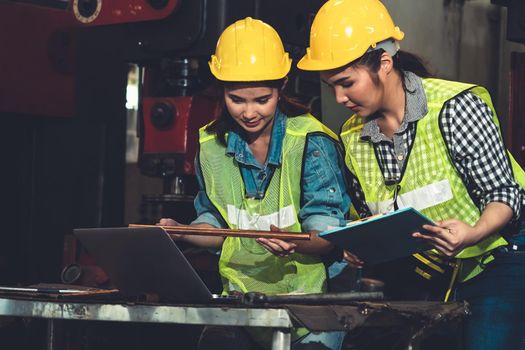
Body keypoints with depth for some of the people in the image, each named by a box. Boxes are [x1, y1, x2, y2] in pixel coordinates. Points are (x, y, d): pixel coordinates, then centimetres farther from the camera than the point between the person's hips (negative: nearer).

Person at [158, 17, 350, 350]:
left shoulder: (311, 142, -8)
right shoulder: (212, 145, 6)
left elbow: (329, 232, -11)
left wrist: (296, 245, -31)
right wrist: (181, 232, -4)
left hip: (311, 294, -3)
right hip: (241, 294, 3)